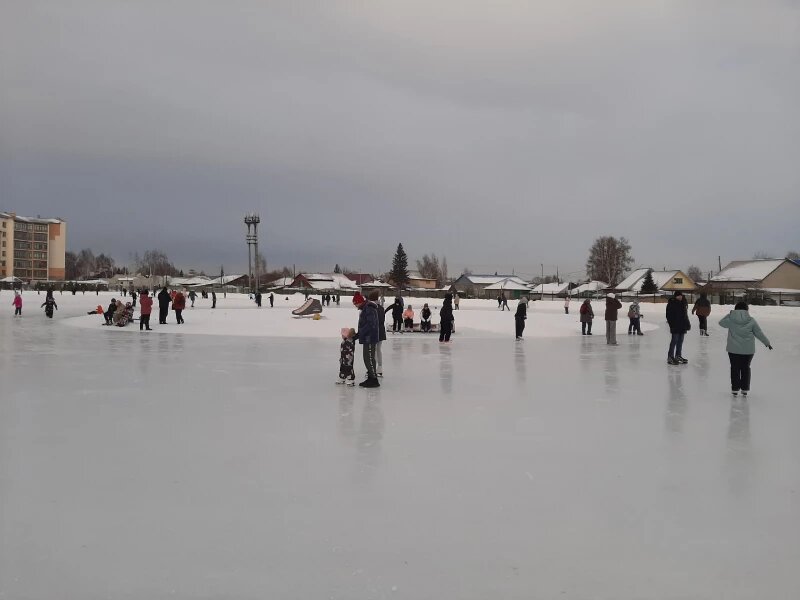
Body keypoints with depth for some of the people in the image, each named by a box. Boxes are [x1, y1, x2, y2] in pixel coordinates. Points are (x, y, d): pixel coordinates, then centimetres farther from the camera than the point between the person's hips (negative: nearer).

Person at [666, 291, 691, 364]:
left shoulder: (683, 303, 13)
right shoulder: (671, 304, -10)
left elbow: (685, 315, 20)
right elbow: (669, 316, -13)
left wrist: (687, 324, 16)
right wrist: (672, 324, -19)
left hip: (682, 326, 8)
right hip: (675, 326, -8)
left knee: (680, 341, 12)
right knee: (674, 341, -9)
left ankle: (678, 356, 21)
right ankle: (670, 357, -5)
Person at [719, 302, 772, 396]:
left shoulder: (730, 319, -7)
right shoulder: (751, 321, -4)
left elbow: (721, 323, 12)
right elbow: (759, 333, 4)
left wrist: (730, 314, 17)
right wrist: (767, 343, 17)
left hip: (733, 349, -1)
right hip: (748, 349, 1)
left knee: (735, 368, 8)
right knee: (745, 367, 12)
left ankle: (735, 389, 11)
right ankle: (745, 389, 16)